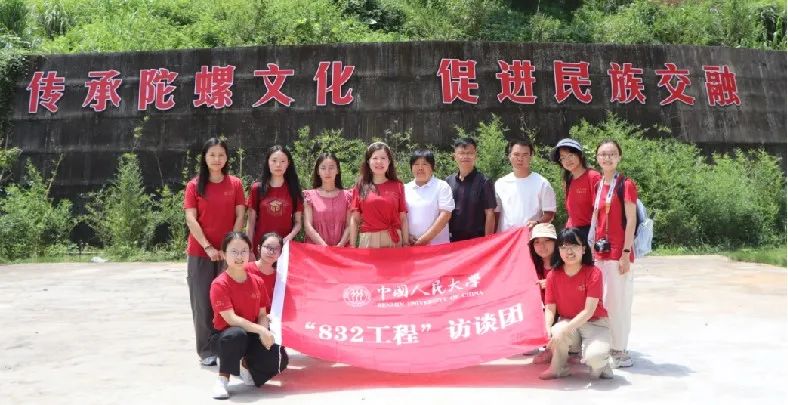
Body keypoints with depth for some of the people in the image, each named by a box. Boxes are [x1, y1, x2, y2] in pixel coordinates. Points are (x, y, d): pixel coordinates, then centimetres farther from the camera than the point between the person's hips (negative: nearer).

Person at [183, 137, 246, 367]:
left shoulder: (235, 184, 5)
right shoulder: (194, 185, 2)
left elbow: (240, 217, 2)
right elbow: (191, 220, -4)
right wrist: (208, 247, -13)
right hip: (200, 252, 0)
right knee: (202, 302, 2)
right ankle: (206, 351, 10)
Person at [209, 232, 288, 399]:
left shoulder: (257, 281, 3)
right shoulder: (219, 284, -14)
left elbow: (262, 314, 5)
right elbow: (231, 318, -22)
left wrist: (265, 332, -17)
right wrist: (260, 329, -27)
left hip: (253, 336, 5)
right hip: (227, 335, -5)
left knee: (280, 359, -18)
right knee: (237, 334, -41)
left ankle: (245, 367, 13)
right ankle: (223, 379, -15)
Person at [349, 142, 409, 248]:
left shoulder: (397, 186, 6)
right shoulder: (360, 187, 6)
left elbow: (403, 219, 5)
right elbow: (354, 220, 5)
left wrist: (406, 244, -1)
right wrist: (352, 246, -1)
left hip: (393, 241, 0)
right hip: (367, 240, 0)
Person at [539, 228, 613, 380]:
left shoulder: (593, 273, -16)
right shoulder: (553, 275, -5)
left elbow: (588, 311, -21)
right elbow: (550, 308, -5)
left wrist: (564, 330, -32)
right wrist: (548, 327, -28)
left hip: (594, 324, -3)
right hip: (567, 323, 3)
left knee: (594, 356, -34)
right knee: (556, 331, -34)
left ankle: (600, 365, 6)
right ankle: (557, 368, -4)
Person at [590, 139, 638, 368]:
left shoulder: (626, 185, -7)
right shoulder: (598, 186, 13)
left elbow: (631, 221, -10)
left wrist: (626, 253, -15)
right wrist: (592, 249, 14)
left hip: (618, 252, -7)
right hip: (600, 251, 7)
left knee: (618, 301, -2)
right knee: (600, 300, 11)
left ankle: (620, 351, 7)